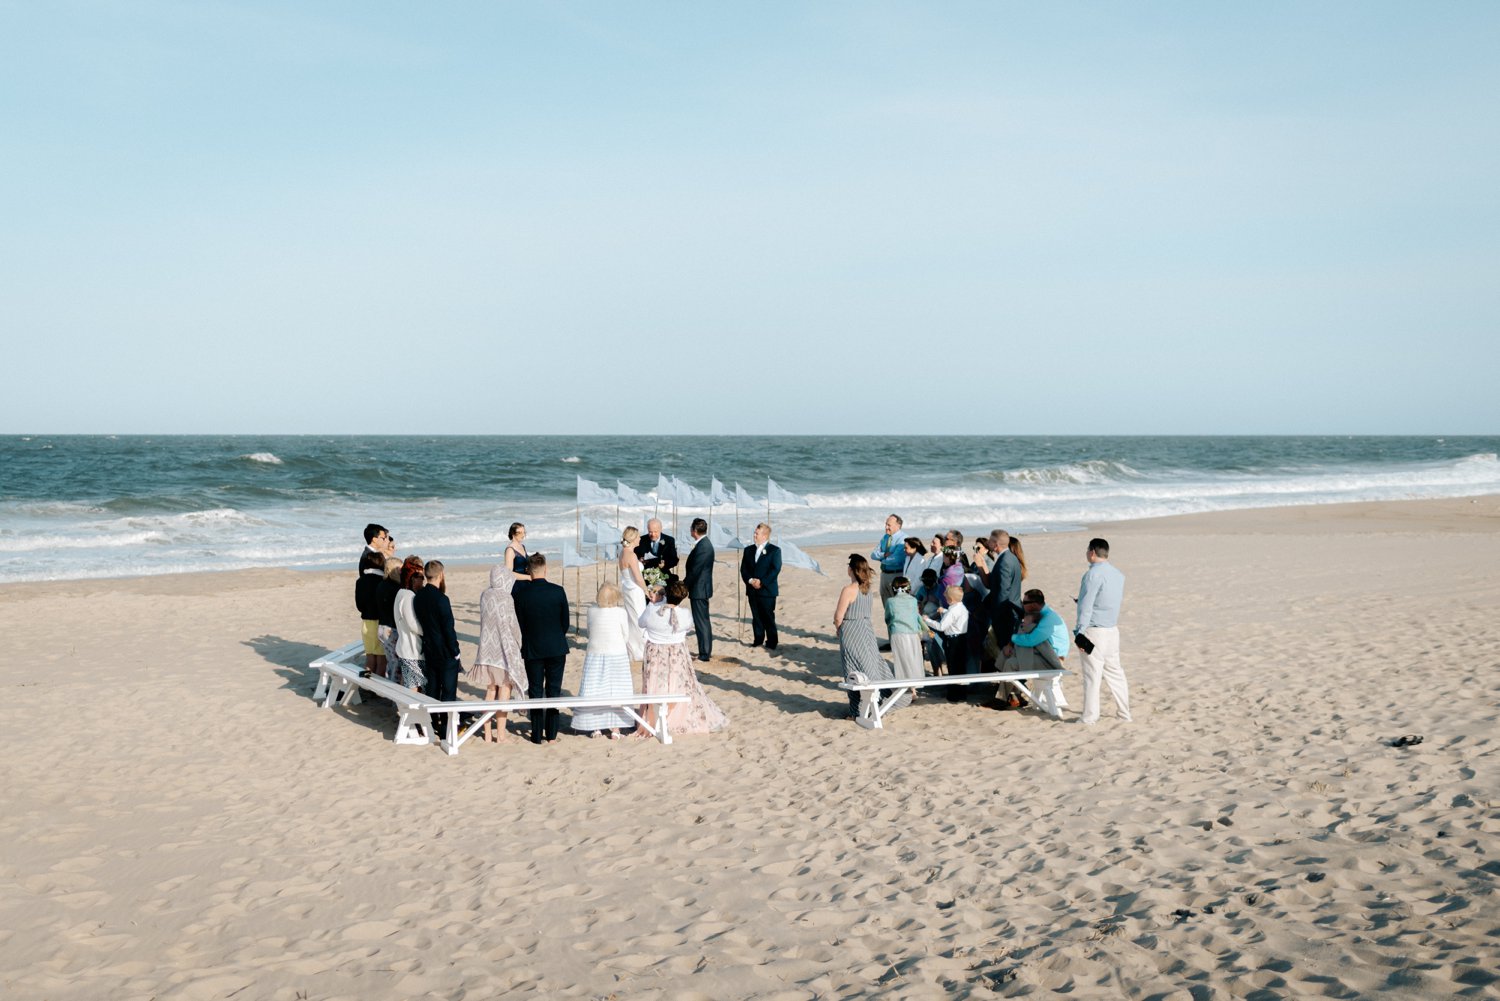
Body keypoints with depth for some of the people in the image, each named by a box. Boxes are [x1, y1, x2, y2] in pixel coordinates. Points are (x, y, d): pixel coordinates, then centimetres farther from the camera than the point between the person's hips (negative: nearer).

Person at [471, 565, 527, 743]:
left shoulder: (484, 595, 2)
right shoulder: (506, 598, -15)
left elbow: (484, 619, 9)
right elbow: (513, 626, -10)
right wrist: (518, 645, 5)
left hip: (487, 649, 6)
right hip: (504, 650, -6)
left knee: (490, 691, 14)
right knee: (504, 692, 3)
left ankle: (488, 733, 17)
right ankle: (500, 734, 5)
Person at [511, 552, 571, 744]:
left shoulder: (521, 593, -10)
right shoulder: (558, 591, -8)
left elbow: (520, 623, -2)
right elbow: (565, 622, 0)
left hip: (532, 649, 0)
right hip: (556, 649, 0)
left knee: (535, 691, 8)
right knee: (554, 691, 8)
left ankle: (537, 735, 9)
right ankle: (551, 735, 9)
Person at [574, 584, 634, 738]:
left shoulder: (592, 611, -4)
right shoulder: (620, 612, -11)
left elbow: (590, 632, 6)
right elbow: (626, 636, -4)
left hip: (595, 655, 2)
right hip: (617, 655, -2)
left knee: (594, 691, 9)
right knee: (616, 691, 6)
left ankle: (595, 727, 12)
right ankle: (615, 728, 9)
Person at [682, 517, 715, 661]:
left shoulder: (702, 547, -21)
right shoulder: (705, 544, 11)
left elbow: (695, 571, -22)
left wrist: (684, 585, -11)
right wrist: (686, 583, 15)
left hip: (699, 590, -10)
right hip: (701, 589, 10)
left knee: (701, 621, -4)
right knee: (703, 621, 16)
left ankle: (704, 654, 1)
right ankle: (705, 651, 23)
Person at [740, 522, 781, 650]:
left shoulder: (774, 550, -2)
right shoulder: (748, 550, 13)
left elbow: (776, 569, -9)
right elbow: (743, 569, 9)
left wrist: (761, 582, -15)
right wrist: (750, 580, -10)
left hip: (767, 590, -5)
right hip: (752, 590, 5)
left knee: (768, 618, -3)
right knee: (756, 617, 8)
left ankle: (771, 643, 4)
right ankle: (758, 641, 16)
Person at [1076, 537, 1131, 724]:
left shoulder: (1093, 574, -16)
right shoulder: (1118, 574, 10)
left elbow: (1085, 606, -19)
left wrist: (1080, 632, -19)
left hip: (1094, 631, -8)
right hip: (1113, 630, 8)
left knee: (1091, 674, -4)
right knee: (1114, 671, 15)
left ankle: (1090, 716, -1)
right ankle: (1124, 712, 19)